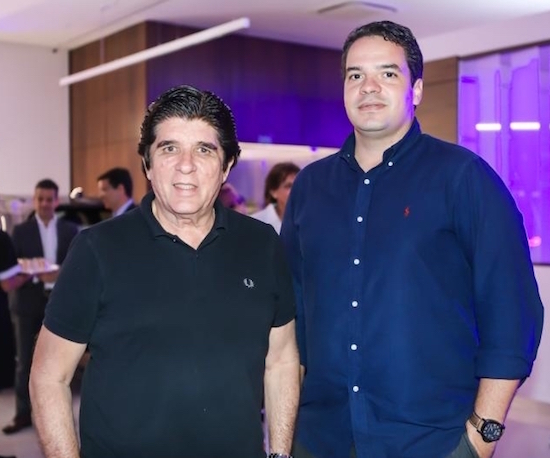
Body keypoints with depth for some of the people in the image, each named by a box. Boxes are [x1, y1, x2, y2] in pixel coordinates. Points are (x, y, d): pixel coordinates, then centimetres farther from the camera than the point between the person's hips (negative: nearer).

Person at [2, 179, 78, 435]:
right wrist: (35, 274, -21)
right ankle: (23, 414, 12)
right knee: (24, 361, 3)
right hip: (29, 302, 0)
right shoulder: (21, 231, 4)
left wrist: (61, 274, -18)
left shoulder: (70, 230, 6)